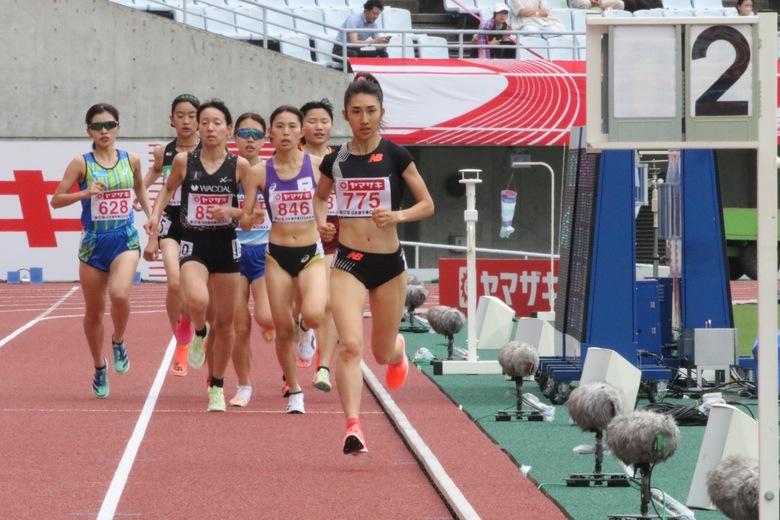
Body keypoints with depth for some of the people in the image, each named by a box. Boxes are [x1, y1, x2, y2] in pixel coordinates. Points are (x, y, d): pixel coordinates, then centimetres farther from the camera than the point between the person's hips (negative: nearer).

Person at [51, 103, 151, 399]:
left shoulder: (131, 160, 3)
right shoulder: (81, 163, -4)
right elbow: (56, 200, -5)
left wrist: (151, 216, 8)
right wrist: (84, 194, -21)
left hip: (125, 240, 0)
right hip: (93, 242, 0)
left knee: (119, 293, -28)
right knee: (94, 313, 9)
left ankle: (118, 343, 1)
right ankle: (99, 368, 31)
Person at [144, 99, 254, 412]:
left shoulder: (239, 165, -4)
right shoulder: (184, 161, -3)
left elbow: (252, 210, 3)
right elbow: (169, 188, 17)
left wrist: (232, 213, -16)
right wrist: (156, 214, 2)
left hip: (226, 245, 1)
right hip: (193, 245, -1)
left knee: (225, 322, 8)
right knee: (197, 301, -31)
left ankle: (217, 387, 26)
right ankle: (199, 333, 6)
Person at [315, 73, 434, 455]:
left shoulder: (396, 157, -4)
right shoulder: (335, 161, 1)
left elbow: (427, 204, 1)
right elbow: (320, 196, 22)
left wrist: (398, 215, -18)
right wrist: (320, 220, 1)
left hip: (389, 263, 0)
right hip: (348, 263, 0)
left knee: (383, 353, 14)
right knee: (350, 345, -20)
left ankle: (398, 349, 53)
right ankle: (353, 427, -22)